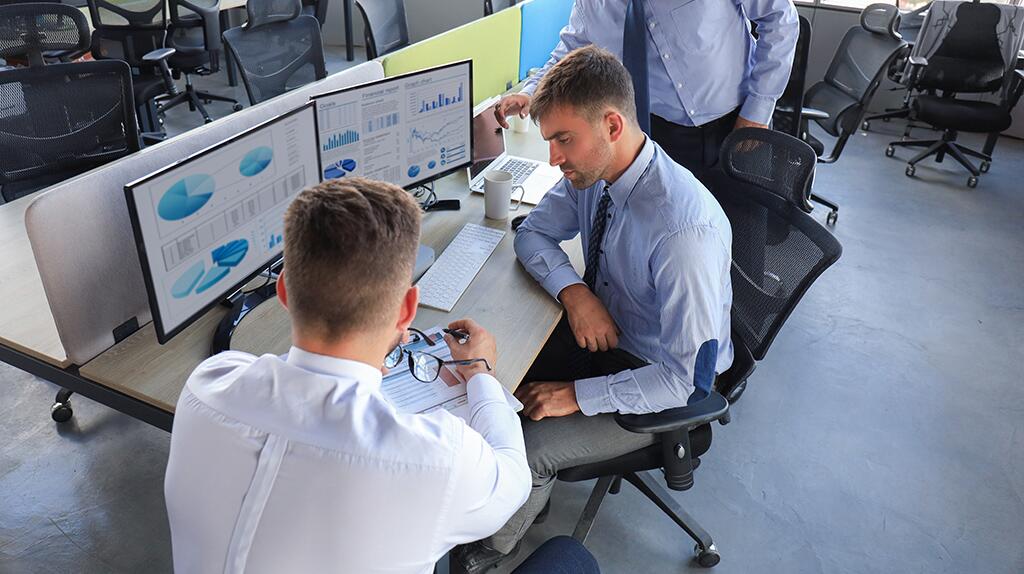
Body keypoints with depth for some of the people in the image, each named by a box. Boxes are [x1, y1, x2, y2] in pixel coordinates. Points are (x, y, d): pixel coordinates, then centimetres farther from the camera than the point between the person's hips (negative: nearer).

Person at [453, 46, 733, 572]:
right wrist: (573, 291, -18)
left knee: (525, 448, -16)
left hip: (661, 381, -6)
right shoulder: (591, 173, -14)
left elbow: (685, 379, -30)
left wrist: (577, 395, -26)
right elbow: (532, 234, 2)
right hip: (600, 327, 7)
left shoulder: (685, 231, -35)